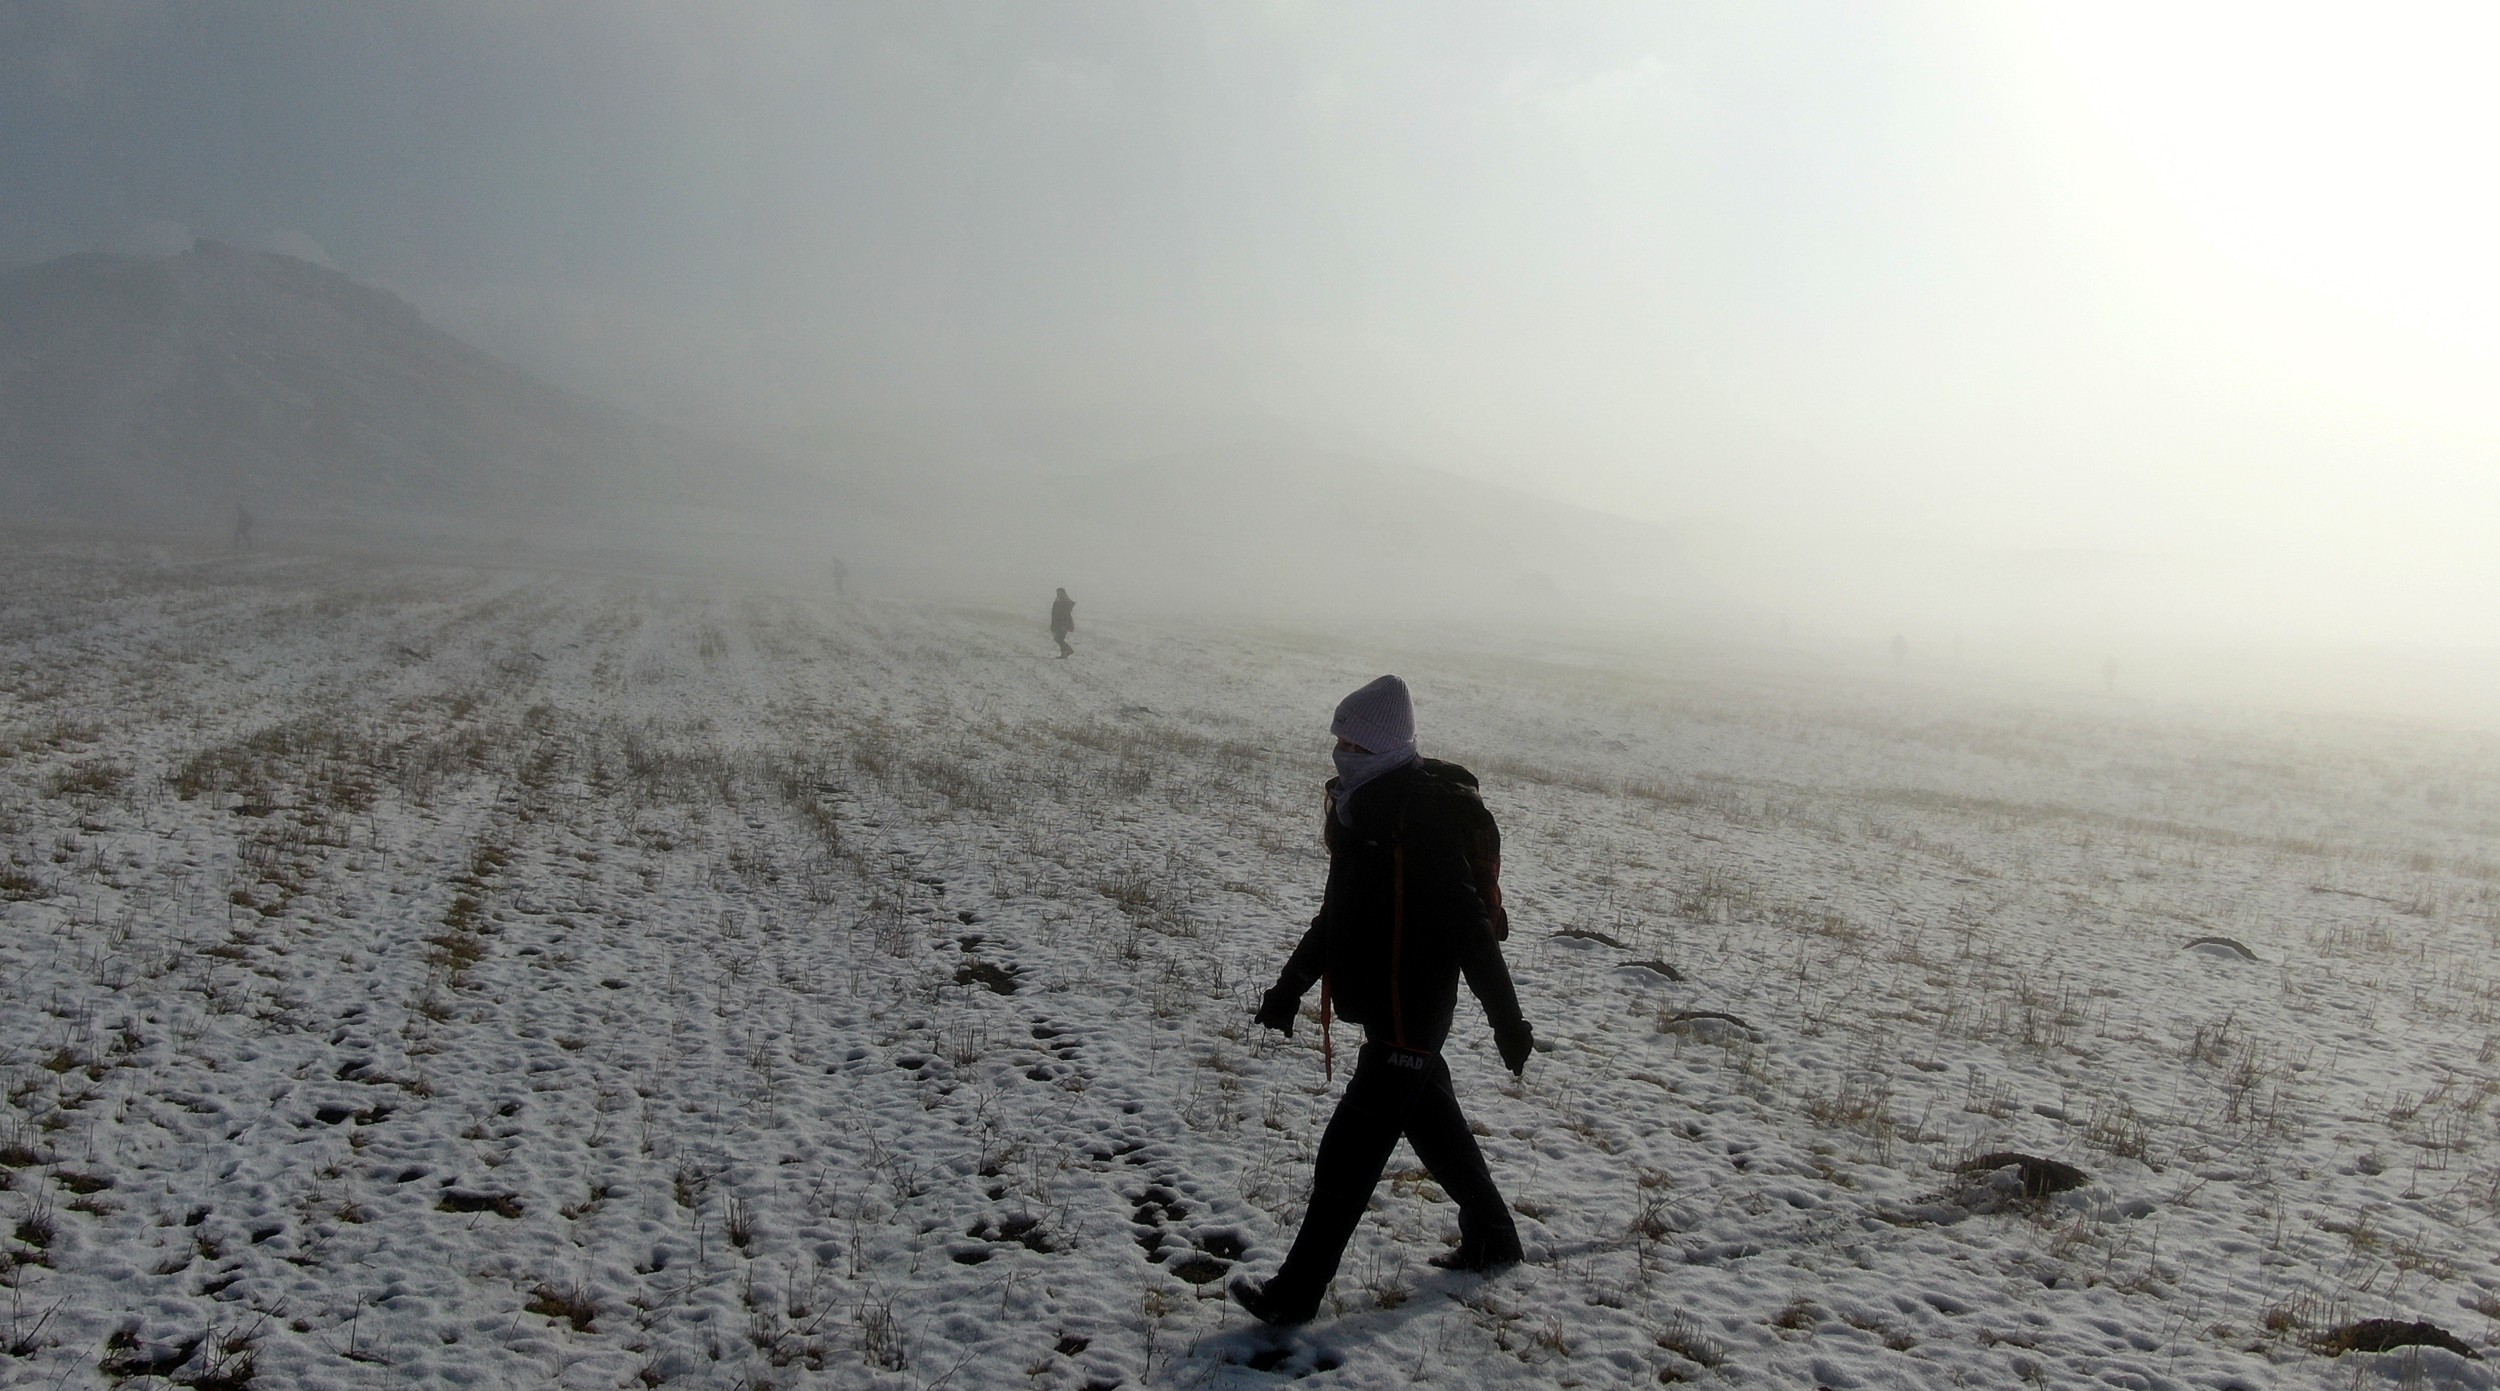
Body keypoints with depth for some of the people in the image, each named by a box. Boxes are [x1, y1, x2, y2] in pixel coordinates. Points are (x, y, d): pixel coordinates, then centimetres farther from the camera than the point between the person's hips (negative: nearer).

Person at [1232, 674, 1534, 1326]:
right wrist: (1290, 987, 22)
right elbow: (1339, 912, 19)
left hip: (1410, 1013, -10)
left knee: (1350, 1152, -5)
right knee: (1432, 1120, 22)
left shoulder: (1425, 815, -20)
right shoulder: (1363, 807, 9)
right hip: (1382, 1005, 10)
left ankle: (1297, 1291, 2)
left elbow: (1469, 926, -21)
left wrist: (1508, 1021, -20)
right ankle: (1492, 1237, 40)